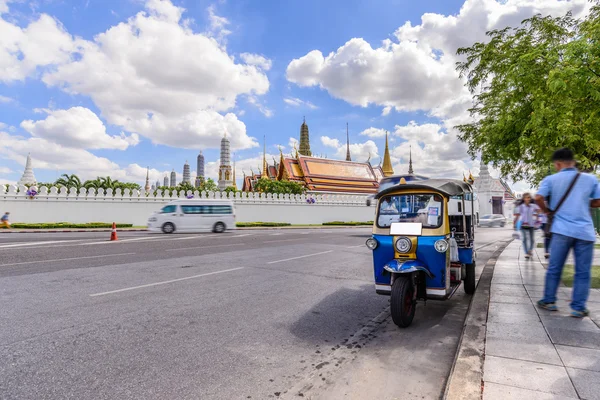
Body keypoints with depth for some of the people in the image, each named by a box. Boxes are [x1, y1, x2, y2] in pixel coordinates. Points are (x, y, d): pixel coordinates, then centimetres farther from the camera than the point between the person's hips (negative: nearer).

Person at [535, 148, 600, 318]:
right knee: (582, 272, 7)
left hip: (562, 230, -1)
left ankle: (549, 301, 18)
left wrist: (547, 210, 7)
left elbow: (538, 198, -12)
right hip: (585, 231, 1)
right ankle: (578, 308, 8)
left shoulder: (551, 179, 0)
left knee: (554, 269, 9)